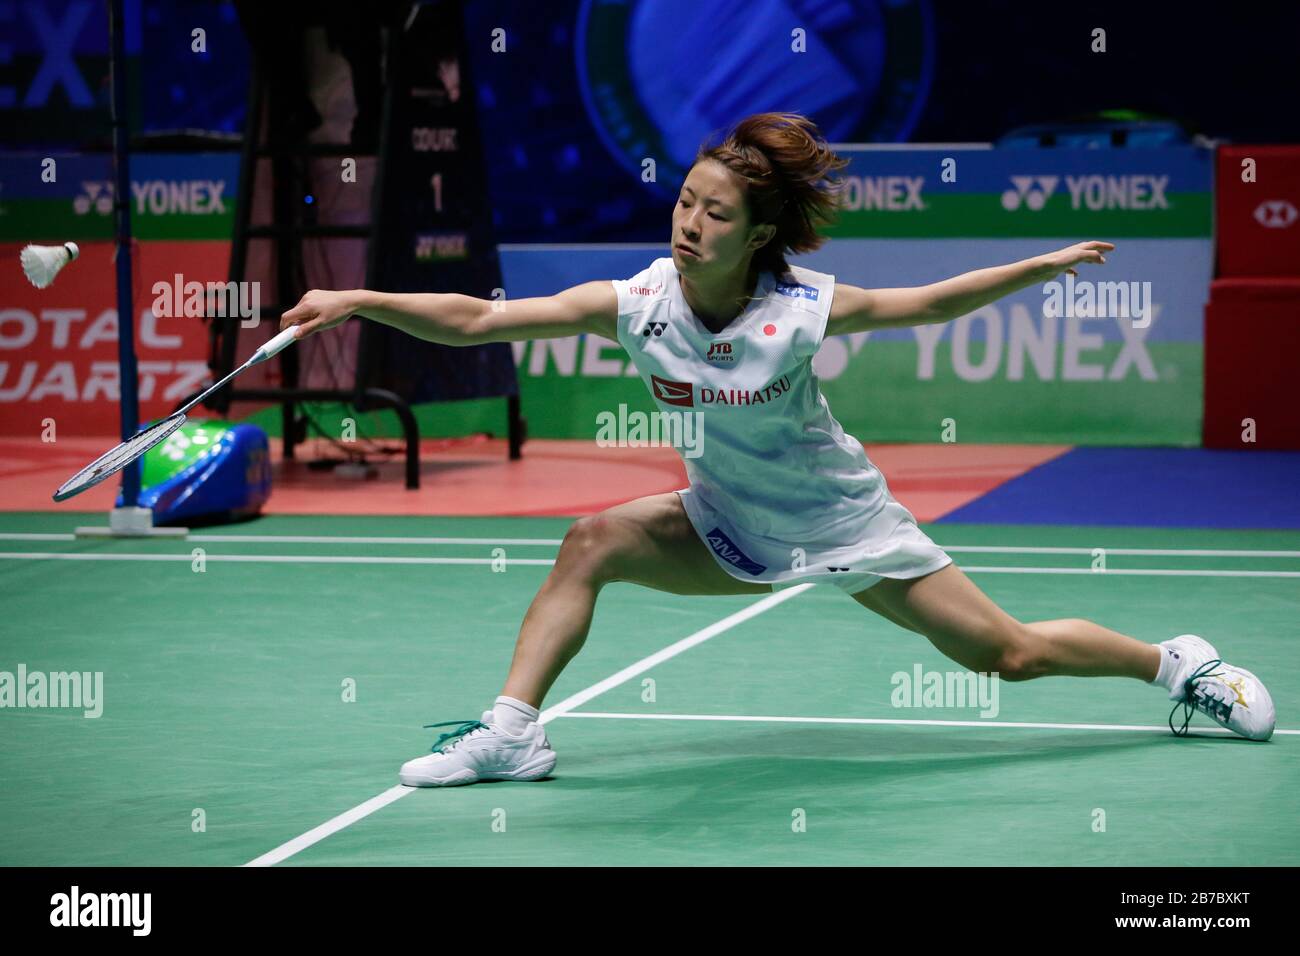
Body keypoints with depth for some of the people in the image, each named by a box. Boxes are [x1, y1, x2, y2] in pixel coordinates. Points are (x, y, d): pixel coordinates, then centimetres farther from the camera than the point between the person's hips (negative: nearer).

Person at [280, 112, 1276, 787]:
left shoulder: (800, 309, -27)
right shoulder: (637, 301, -21)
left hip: (841, 519, -3)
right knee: (594, 542, -17)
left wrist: (1045, 265, -13)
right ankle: (513, 730, -11)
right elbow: (477, 319, -22)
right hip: (727, 526, 3)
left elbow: (929, 303, -10)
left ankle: (1176, 662, 22)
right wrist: (361, 301, -30)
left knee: (1009, 653, -2)